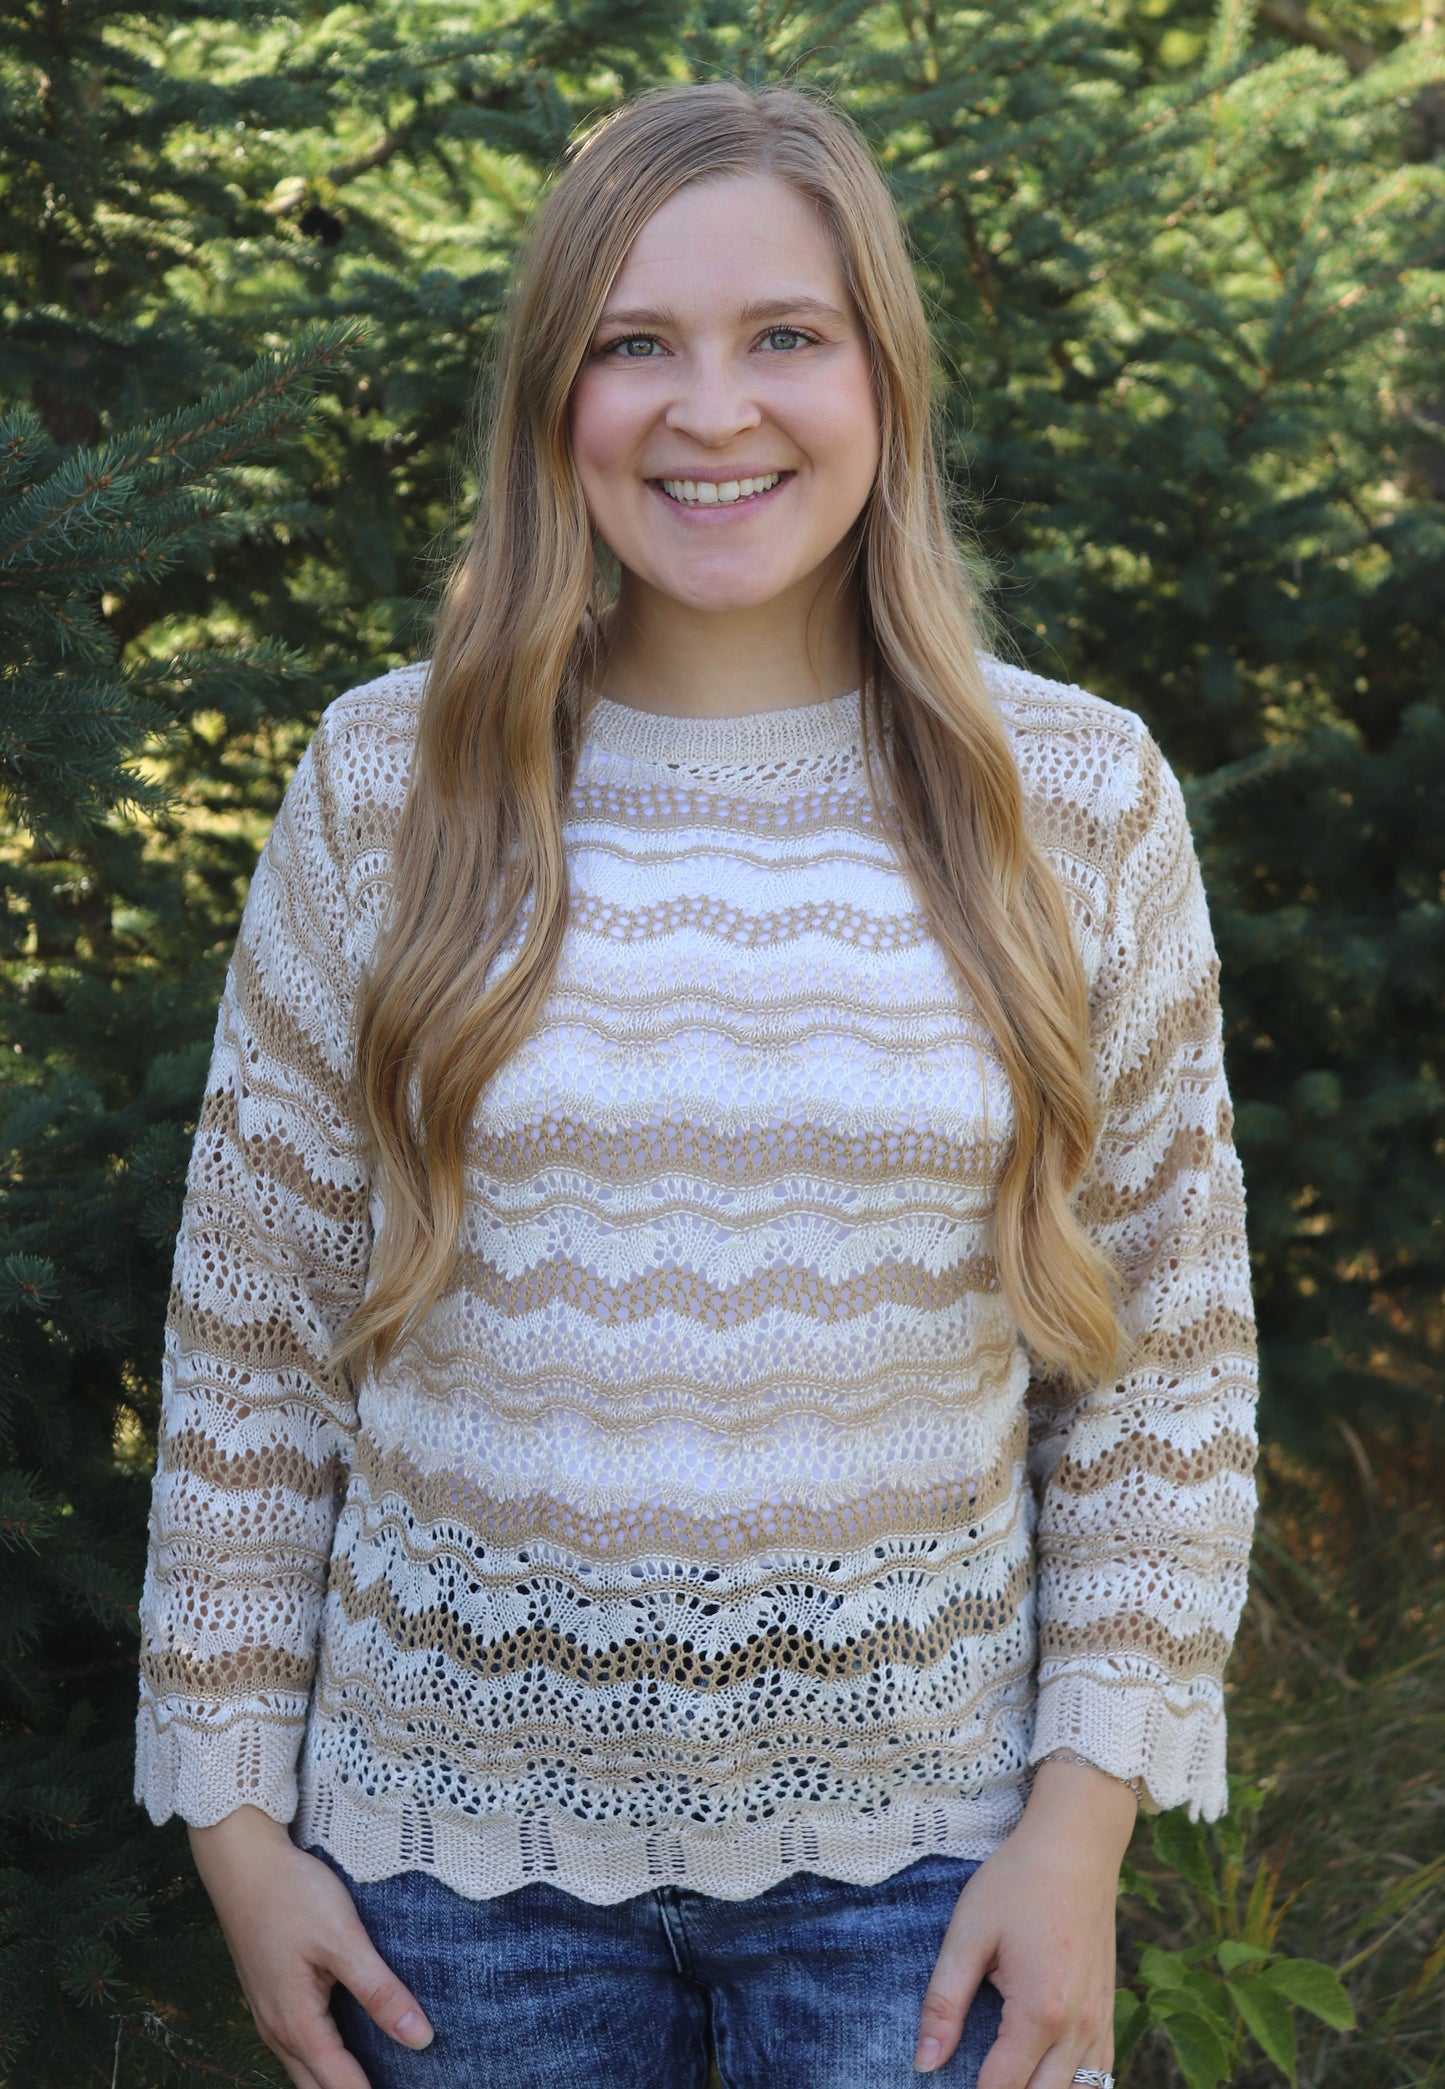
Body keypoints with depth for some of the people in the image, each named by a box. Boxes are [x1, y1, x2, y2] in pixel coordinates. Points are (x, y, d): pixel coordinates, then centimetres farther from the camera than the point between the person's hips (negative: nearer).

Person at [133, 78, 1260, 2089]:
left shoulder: (1078, 799, -2)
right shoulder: (387, 784, -2)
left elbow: (1167, 1348, 1)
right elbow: (250, 1328, 2)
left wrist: (1085, 1823, -4)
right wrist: (236, 1809, 1)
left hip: (915, 1841, 0)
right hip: (461, 1822, 1)